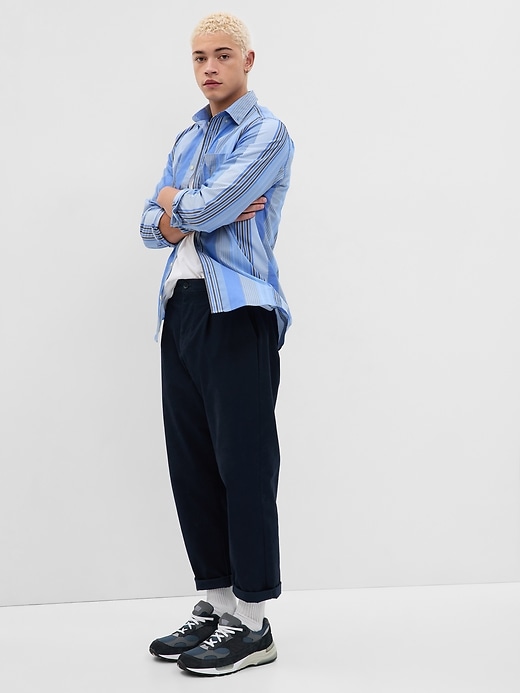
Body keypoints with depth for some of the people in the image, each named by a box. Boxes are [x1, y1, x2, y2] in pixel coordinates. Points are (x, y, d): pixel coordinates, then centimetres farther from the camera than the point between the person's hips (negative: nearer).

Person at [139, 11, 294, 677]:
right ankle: (215, 603, 19)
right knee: (190, 463, 9)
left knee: (244, 465, -4)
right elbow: (152, 226, 13)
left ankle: (252, 624, 3)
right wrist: (191, 216, -6)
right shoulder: (187, 140, 22)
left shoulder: (267, 134, -3)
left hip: (237, 311, -8)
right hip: (181, 307, 8)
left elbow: (204, 207, -16)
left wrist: (175, 202, 5)